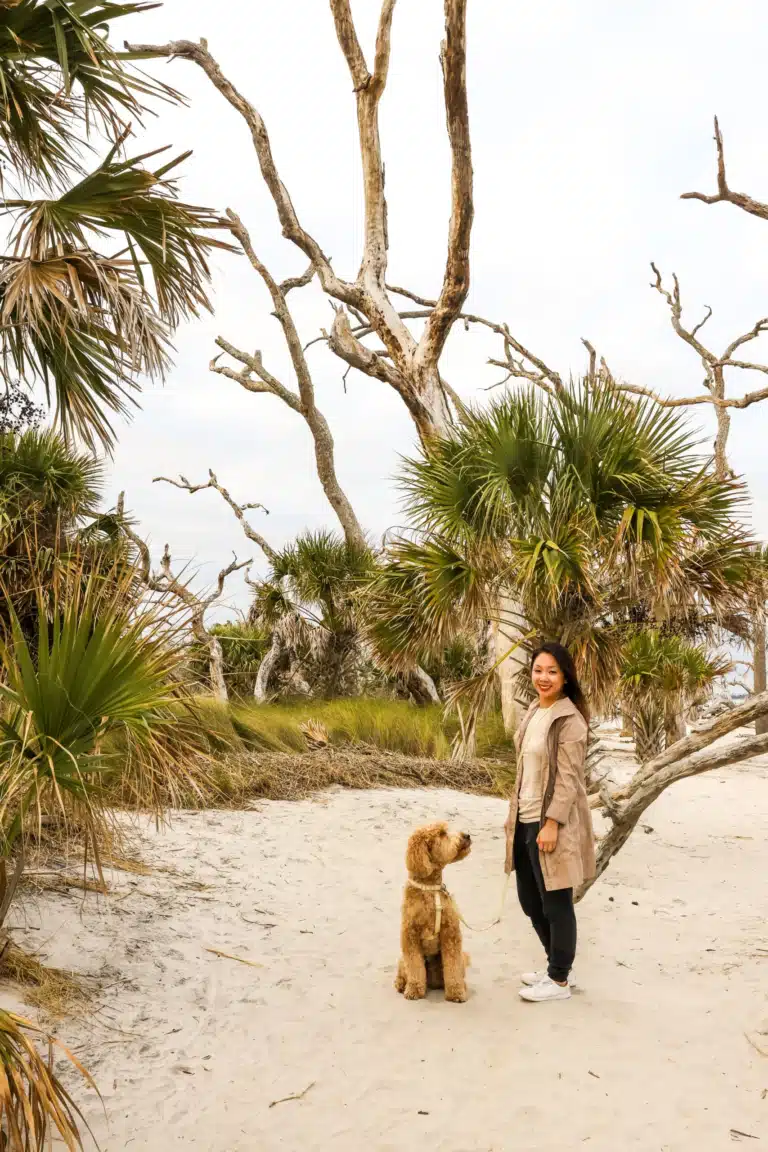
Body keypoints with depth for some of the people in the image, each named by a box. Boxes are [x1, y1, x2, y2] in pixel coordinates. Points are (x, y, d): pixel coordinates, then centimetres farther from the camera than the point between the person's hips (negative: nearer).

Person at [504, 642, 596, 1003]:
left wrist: (552, 823, -21)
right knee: (531, 901, 18)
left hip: (551, 822, -9)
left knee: (555, 903, 5)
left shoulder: (569, 719, -16)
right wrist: (515, 813, 16)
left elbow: (569, 777, -19)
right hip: (525, 820, 9)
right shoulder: (535, 710, 10)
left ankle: (560, 980, 20)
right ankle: (555, 967, 35)